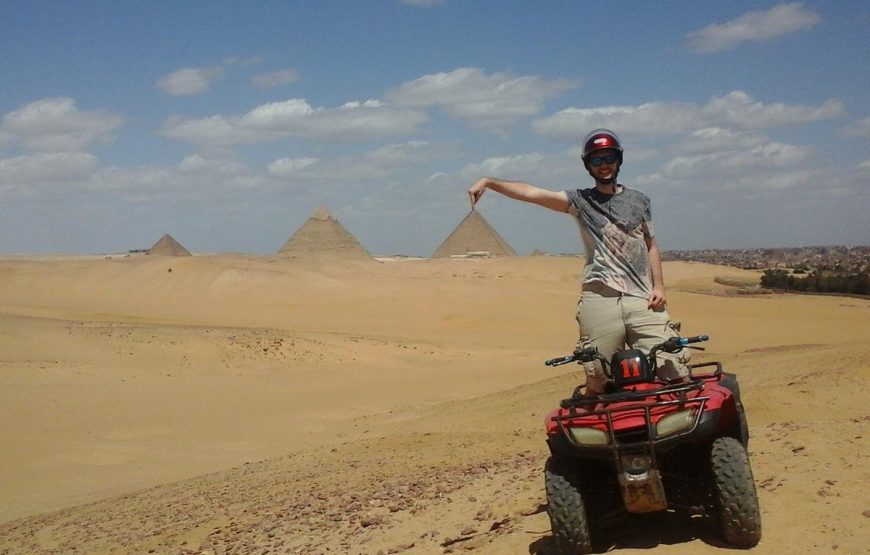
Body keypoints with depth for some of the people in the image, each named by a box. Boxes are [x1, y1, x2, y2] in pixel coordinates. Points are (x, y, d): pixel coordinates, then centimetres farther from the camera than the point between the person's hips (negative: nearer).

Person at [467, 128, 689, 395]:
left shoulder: (638, 200, 16)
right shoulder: (580, 200, 9)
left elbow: (651, 245, 19)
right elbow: (531, 192, 0)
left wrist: (658, 285, 6)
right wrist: (488, 182, -10)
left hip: (642, 299, 1)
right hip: (600, 300, -1)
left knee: (675, 371, -6)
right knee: (596, 381, -2)